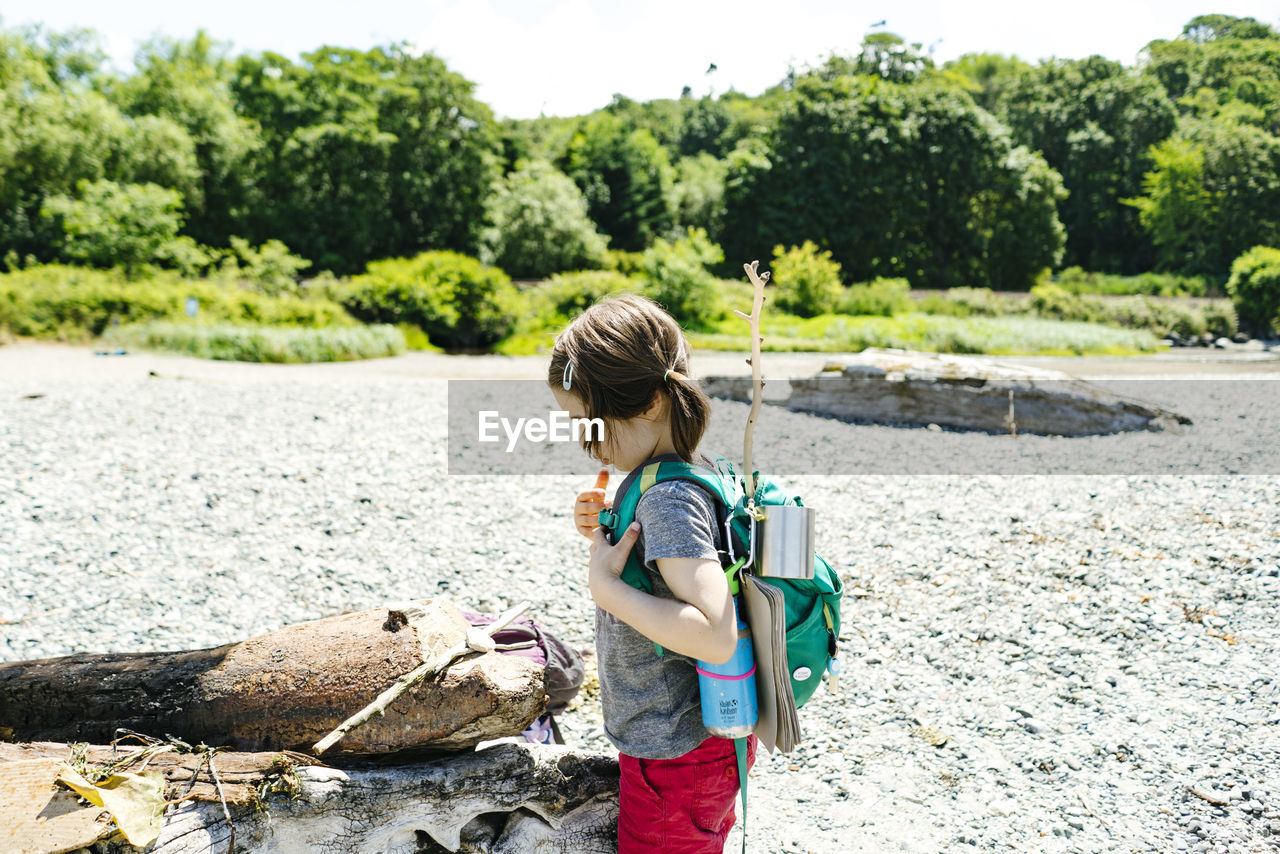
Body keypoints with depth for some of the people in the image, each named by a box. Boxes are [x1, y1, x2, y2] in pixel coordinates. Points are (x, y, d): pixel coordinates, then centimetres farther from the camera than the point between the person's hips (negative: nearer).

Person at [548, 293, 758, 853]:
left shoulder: (669, 499, -28)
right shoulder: (690, 474, 1)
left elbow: (717, 637, -36)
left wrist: (606, 586, -29)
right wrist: (606, 536, 0)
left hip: (675, 759, -9)